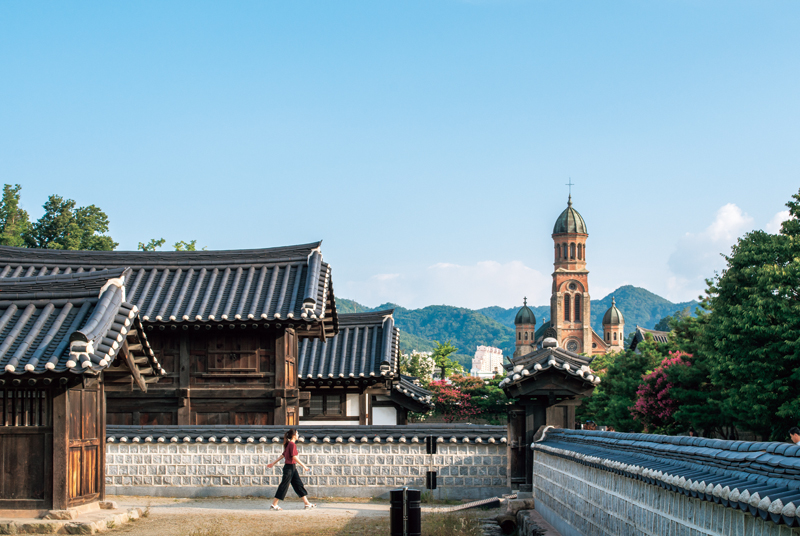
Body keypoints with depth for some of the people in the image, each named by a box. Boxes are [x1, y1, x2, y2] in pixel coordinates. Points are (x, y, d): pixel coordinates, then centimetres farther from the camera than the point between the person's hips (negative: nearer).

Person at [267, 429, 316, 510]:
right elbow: (294, 457, -21)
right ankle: (274, 505, 4)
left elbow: (283, 455, 18)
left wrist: (273, 463, 22)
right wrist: (303, 465, -18)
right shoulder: (292, 444, -16)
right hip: (289, 467, -10)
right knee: (283, 486, -3)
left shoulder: (289, 444, 12)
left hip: (292, 468, 10)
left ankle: (307, 503, 11)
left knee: (299, 485, 9)